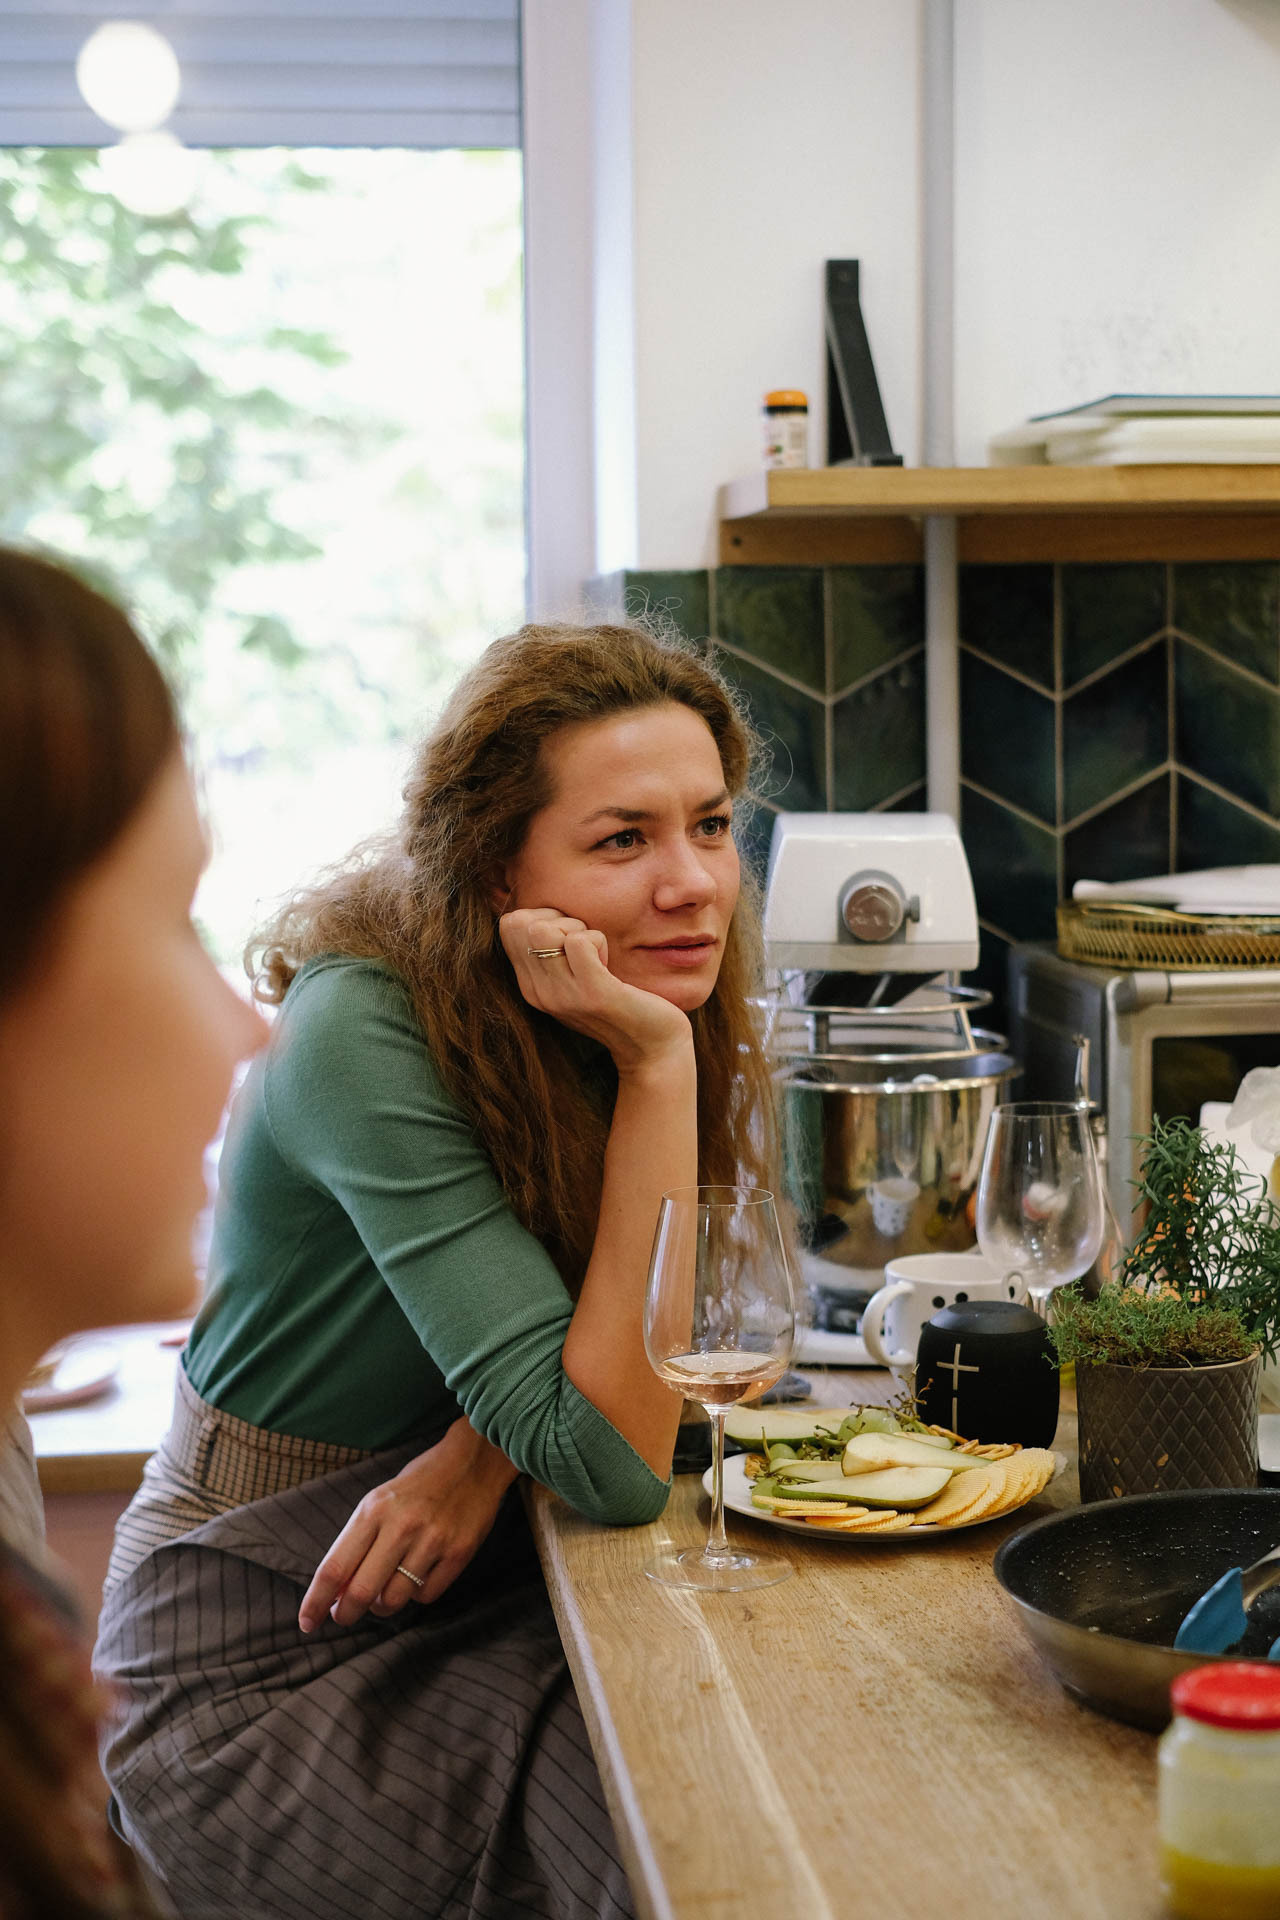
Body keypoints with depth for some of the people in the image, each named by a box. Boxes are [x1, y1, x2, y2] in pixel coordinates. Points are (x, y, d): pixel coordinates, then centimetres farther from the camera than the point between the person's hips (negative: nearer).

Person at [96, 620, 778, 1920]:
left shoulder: (651, 1000, -6)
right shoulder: (360, 1037, -25)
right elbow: (614, 1463, -28)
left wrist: (481, 1451, -18)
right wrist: (656, 1060, -32)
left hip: (478, 1595, 6)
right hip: (260, 1667, -6)